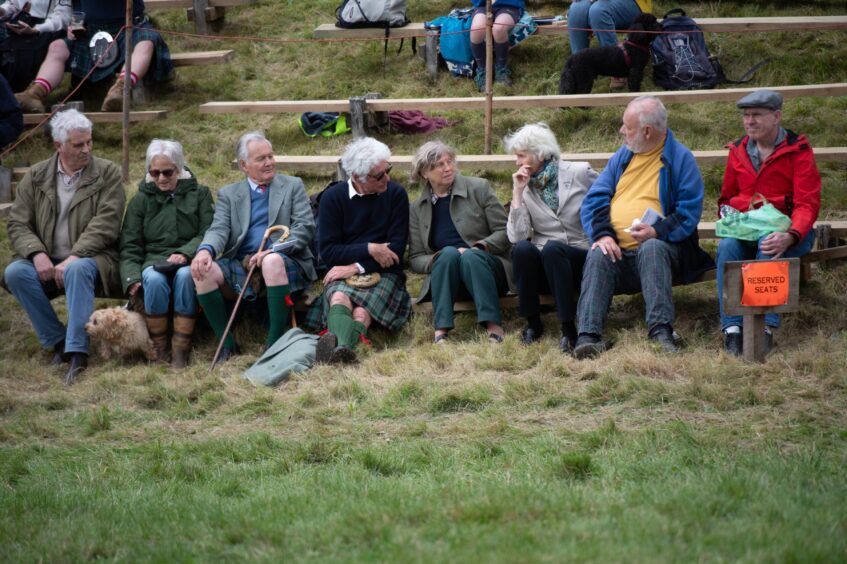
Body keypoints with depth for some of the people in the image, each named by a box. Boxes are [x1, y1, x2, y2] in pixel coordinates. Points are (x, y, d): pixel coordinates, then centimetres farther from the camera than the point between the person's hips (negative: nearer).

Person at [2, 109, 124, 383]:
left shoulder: (107, 173, 1)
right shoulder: (36, 176, 9)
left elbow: (104, 225, -10)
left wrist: (73, 259, -22)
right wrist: (37, 253, -16)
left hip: (88, 259, -3)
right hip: (47, 263, 3)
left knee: (77, 270, -38)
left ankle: (77, 351, -38)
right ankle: (57, 340, -16)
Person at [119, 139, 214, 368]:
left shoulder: (199, 194, 14)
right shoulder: (141, 200, 16)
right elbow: (129, 247, 10)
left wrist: (185, 253, -18)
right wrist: (132, 278, -8)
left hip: (187, 260, -1)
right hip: (153, 262, 1)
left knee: (185, 276, -38)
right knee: (154, 280, -36)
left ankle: (180, 351, -35)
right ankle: (158, 349, -25)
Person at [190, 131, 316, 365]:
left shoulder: (292, 186, 14)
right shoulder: (228, 194, 18)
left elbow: (305, 227, 1)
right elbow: (219, 229, 2)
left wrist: (273, 250, -18)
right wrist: (206, 250, -24)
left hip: (282, 262, -2)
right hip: (240, 266, 3)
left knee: (272, 261, -38)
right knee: (203, 271, -25)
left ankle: (274, 342, -29)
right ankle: (227, 344, -14)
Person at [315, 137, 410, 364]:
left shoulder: (396, 194, 4)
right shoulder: (333, 198, 4)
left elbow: (396, 249, -1)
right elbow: (328, 251, -1)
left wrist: (357, 267, -11)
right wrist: (370, 249, -12)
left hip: (383, 273, 0)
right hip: (344, 272, 0)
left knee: (361, 313, -33)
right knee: (339, 298, -36)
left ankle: (337, 348, -63)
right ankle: (342, 347, -66)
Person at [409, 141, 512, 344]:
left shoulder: (478, 188, 5)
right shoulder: (417, 209, 11)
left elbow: (505, 232, 2)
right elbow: (415, 258, 10)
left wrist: (478, 248, -15)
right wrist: (436, 260, -11)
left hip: (484, 266, -1)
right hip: (444, 277, 1)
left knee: (470, 256, -35)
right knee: (448, 253, -32)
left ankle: (494, 327, -48)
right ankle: (441, 330, -44)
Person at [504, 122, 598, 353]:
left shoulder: (580, 173, 0)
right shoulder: (525, 188, 7)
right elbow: (517, 236, -6)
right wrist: (518, 193, -9)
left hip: (581, 260, -2)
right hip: (543, 267, 3)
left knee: (552, 248, -35)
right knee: (522, 248, -30)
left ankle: (568, 328, -33)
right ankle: (533, 323, -18)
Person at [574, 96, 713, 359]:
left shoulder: (681, 159, 4)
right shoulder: (622, 157, 20)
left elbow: (689, 211, -5)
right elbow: (593, 200, 11)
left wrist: (657, 231, -22)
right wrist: (601, 234, -9)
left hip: (658, 246, -3)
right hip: (616, 250, 3)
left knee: (652, 248, -37)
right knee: (598, 255, -29)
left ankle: (661, 331, -45)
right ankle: (589, 335, -43)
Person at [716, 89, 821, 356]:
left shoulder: (797, 151, -3)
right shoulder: (738, 151, 12)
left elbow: (807, 204, -11)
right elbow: (727, 198, 23)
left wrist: (790, 236, -31)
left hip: (785, 229, -4)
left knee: (769, 247, -37)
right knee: (727, 246, -30)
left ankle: (765, 327, -41)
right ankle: (732, 327, -36)